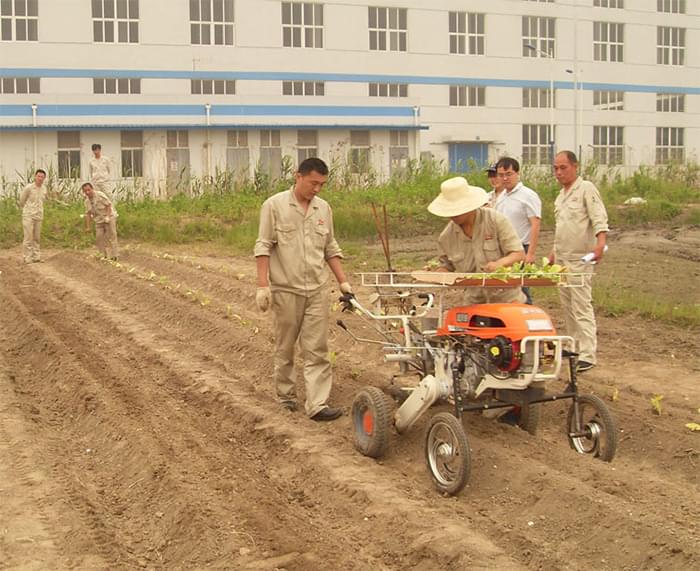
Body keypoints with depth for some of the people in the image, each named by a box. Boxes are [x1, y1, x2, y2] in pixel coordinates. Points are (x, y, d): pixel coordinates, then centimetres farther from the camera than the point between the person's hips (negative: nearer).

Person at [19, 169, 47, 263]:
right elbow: (22, 200, 1)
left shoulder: (44, 189, 4)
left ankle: (37, 257, 16)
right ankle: (27, 258, -1)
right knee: (28, 238, -5)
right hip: (28, 216, -5)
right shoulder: (28, 188, -12)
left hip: (38, 216, 5)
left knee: (37, 238, 10)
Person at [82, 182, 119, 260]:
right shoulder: (87, 201, 3)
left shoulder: (100, 195, -18)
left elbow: (108, 204, -17)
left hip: (109, 217, -6)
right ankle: (105, 255, 11)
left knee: (111, 236, -7)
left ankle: (114, 256, -2)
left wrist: (107, 216, -25)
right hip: (99, 220, 6)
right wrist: (88, 226, 4)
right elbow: (88, 214, 7)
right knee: (99, 237, 1)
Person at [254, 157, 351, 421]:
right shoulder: (275, 205, -4)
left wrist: (343, 281, 11)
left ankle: (318, 404, -4)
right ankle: (286, 394, 25)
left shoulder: (324, 208, 9)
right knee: (284, 348, 9)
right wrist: (263, 285, -13)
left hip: (317, 290, 3)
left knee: (317, 350, -2)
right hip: (285, 290, -3)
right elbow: (264, 246, -6)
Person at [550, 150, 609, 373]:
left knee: (581, 306, -12)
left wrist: (600, 244, -34)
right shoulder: (562, 194, 17)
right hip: (562, 258, 9)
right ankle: (574, 345, 22)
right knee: (567, 306, 13)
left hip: (579, 259, -9)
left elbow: (599, 218, -19)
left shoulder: (586, 189, -9)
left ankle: (587, 355, -14)